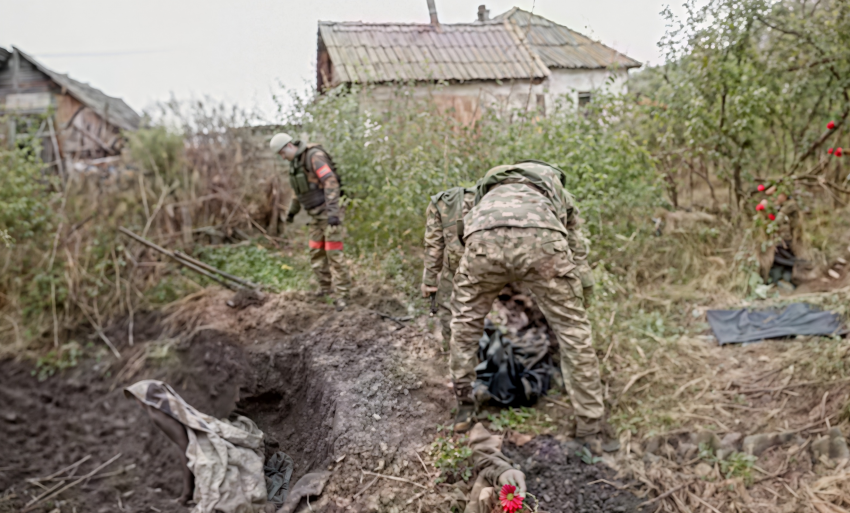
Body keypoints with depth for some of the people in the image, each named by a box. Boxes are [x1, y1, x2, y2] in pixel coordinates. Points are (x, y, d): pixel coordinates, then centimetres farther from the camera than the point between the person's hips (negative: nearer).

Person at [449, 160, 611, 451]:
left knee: (465, 320, 26)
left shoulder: (490, 190, 47)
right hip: (541, 237, -1)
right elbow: (578, 255, 40)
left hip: (484, 239, 2)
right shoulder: (559, 193, 43)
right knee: (573, 330, 14)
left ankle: (464, 408, 32)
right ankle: (590, 430, 21)